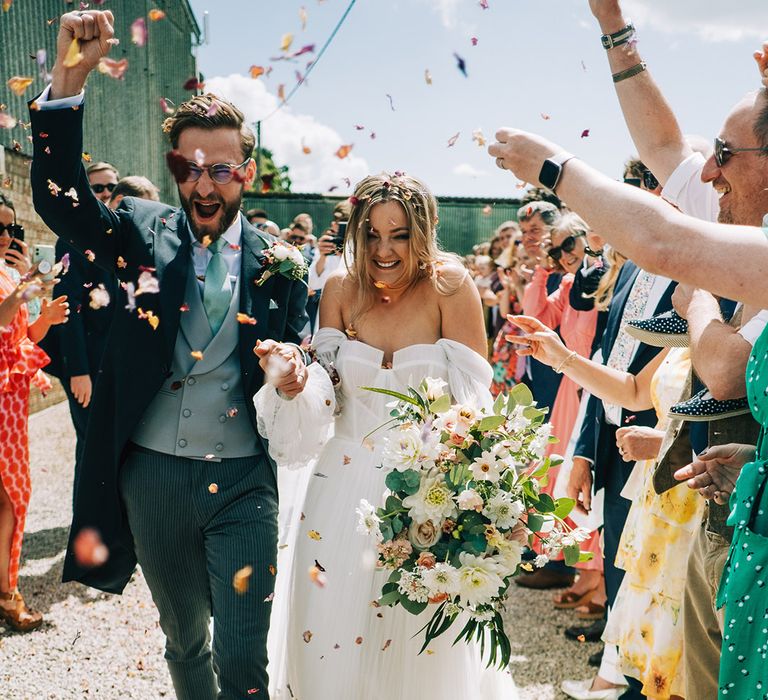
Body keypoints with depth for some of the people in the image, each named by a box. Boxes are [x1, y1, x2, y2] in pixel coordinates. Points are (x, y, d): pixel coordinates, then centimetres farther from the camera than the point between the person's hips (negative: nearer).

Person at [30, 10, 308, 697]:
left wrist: (286, 368, -23)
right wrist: (69, 80, -27)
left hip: (242, 480, -1)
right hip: (151, 477, 2)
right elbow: (59, 200, -15)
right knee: (184, 640, 21)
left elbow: (290, 356, 3)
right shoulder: (143, 232, 0)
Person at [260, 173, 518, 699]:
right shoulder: (341, 290, 0)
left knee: (422, 642, 8)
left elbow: (472, 394, -11)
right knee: (330, 638, 10)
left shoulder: (450, 286, -10)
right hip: (346, 483, 3)